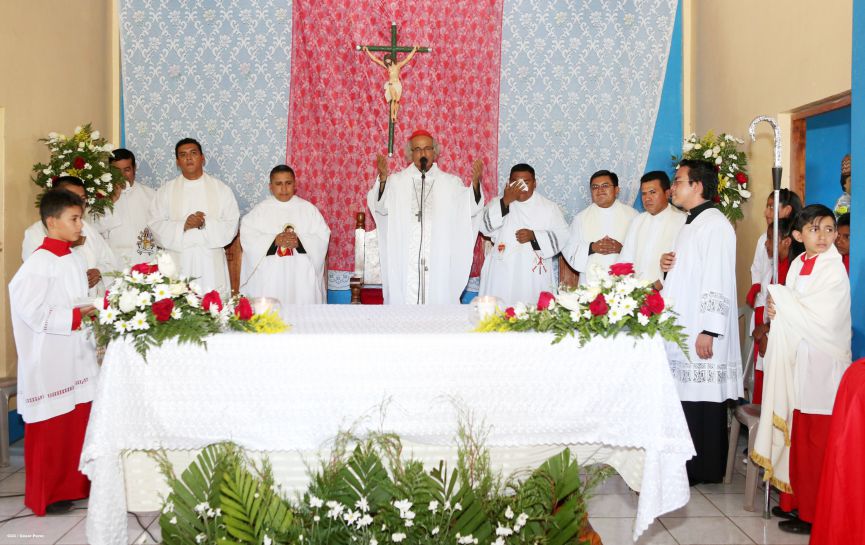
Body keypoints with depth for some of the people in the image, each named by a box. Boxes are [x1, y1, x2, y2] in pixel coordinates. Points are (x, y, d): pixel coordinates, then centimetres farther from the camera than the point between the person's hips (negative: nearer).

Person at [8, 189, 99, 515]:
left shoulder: (75, 260, 9)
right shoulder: (39, 262, -15)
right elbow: (32, 311, -19)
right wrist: (76, 316, -17)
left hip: (79, 356, 7)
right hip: (51, 361, -7)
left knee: (79, 423, 12)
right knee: (51, 429, 4)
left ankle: (75, 484, 25)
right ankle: (47, 495, 18)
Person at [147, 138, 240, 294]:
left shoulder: (221, 189, 7)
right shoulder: (166, 190, 9)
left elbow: (231, 226, 2)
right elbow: (155, 224, 2)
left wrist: (205, 224, -14)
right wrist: (183, 225, -14)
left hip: (211, 265, 0)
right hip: (178, 264, 1)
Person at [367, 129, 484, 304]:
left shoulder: (451, 183, 10)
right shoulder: (397, 181, 7)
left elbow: (470, 209, 0)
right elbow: (381, 207, -6)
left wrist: (475, 182, -17)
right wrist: (383, 178, -21)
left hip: (439, 259, 1)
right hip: (404, 260, 0)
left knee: (437, 297, 0)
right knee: (405, 296, -1)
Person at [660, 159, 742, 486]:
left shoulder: (715, 225, -12)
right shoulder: (691, 223, 18)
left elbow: (718, 281, -18)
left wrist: (708, 331, -21)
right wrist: (668, 266, 6)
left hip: (701, 334, -9)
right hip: (682, 329, 9)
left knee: (701, 399, -2)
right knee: (685, 396, 10)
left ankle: (704, 468, 8)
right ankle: (689, 464, 18)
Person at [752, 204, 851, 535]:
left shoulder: (835, 270, -11)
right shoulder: (798, 265, 9)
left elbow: (820, 318, -18)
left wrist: (779, 296, -10)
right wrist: (776, 309, -7)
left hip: (822, 366, -6)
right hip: (799, 362, 6)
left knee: (816, 444, 0)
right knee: (799, 439, 12)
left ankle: (814, 515, 10)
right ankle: (800, 501, 23)